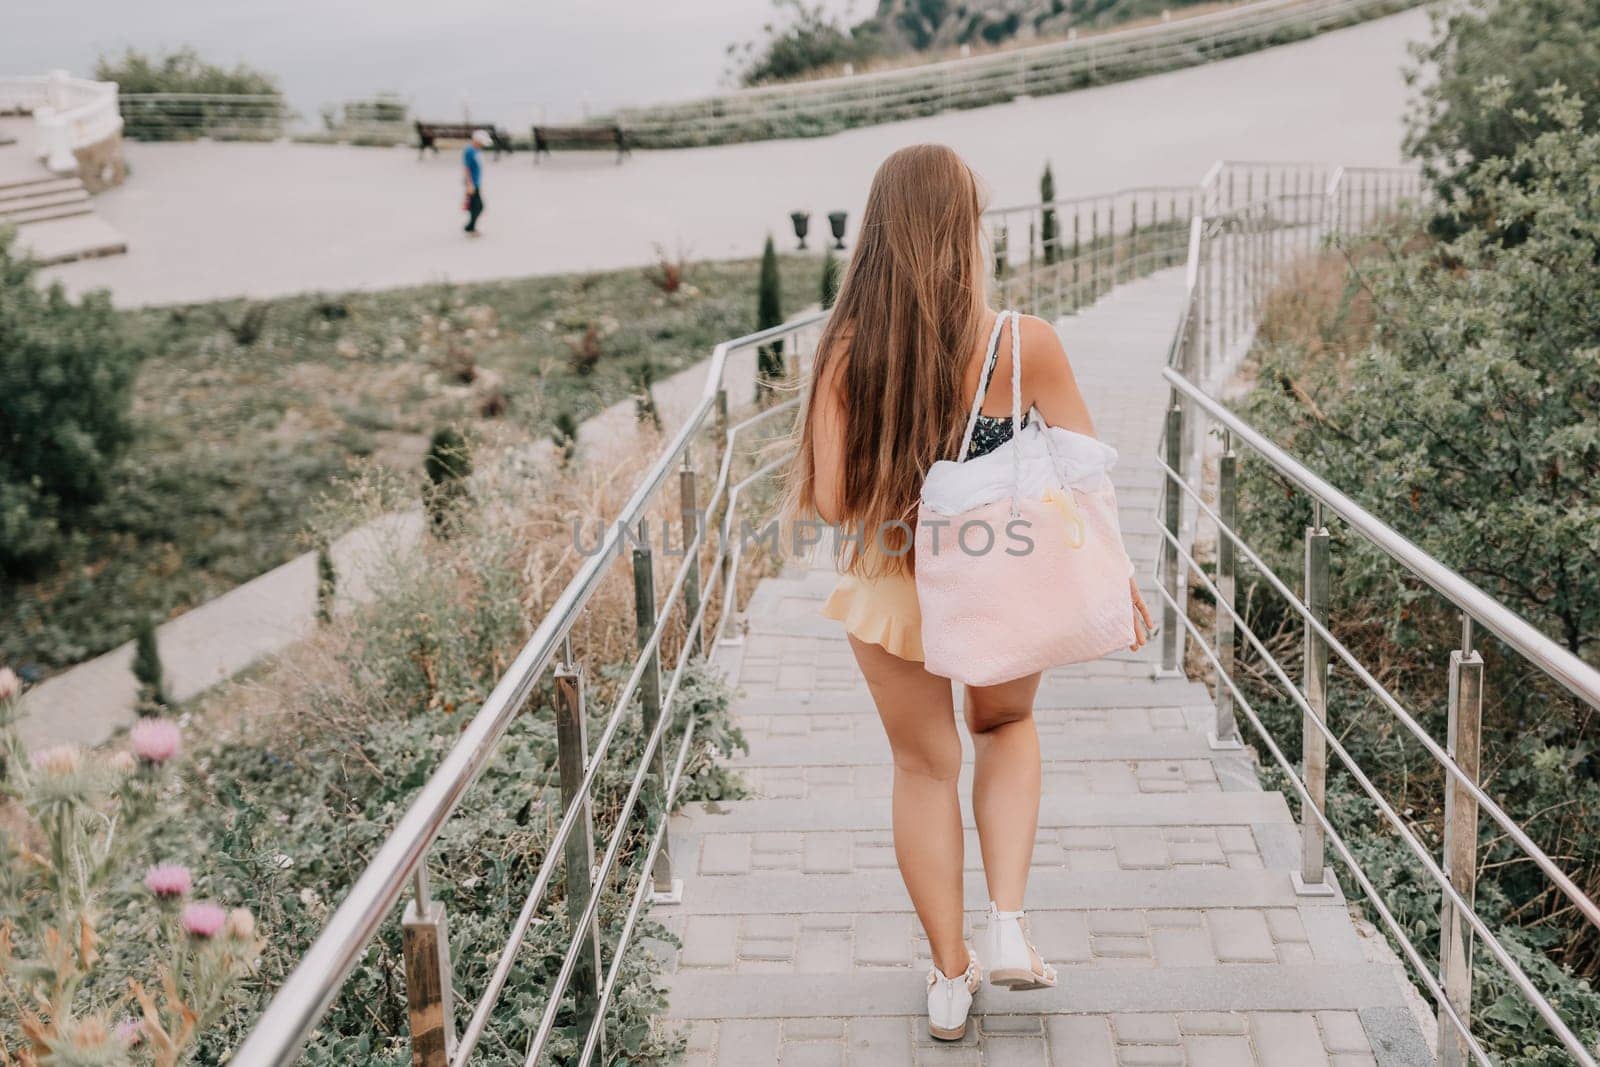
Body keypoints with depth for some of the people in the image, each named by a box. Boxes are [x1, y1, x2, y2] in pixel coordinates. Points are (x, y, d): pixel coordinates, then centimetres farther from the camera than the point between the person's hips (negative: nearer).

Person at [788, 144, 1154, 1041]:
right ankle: (1009, 923, 19)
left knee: (926, 769, 21)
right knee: (1007, 727, 31)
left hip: (893, 590, 0)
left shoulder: (847, 352, -18)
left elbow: (829, 501, -15)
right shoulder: (1026, 343, -17)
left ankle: (952, 976, 31)